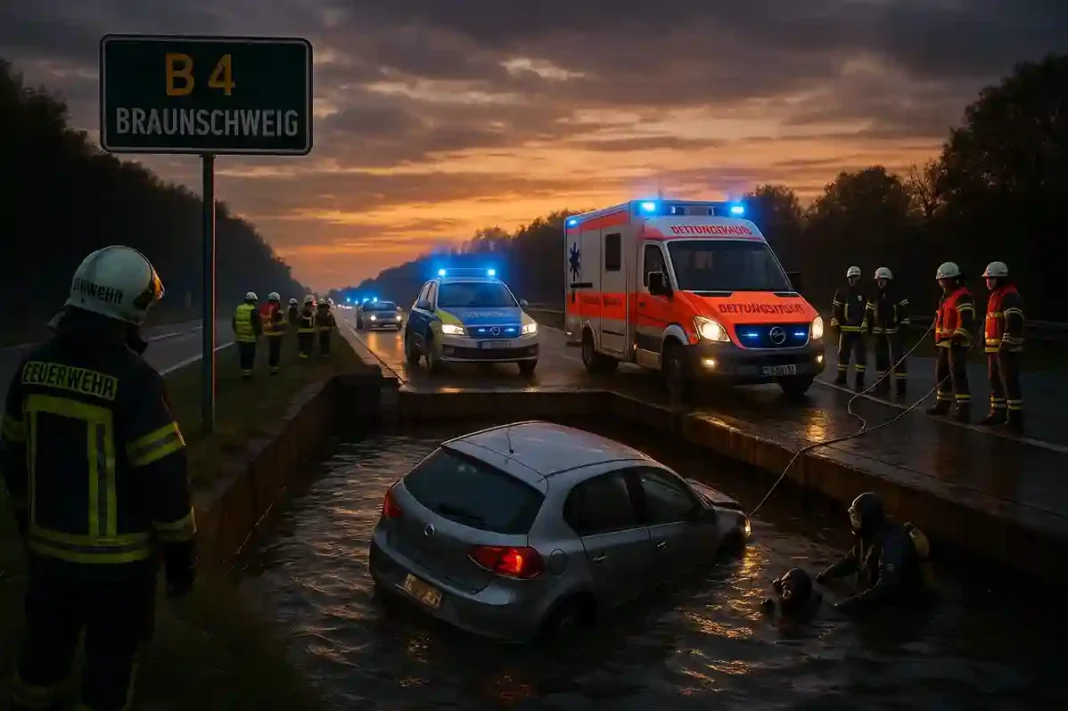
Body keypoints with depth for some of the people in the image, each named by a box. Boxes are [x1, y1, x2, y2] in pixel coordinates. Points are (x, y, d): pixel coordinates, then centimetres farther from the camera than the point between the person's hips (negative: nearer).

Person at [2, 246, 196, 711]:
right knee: (109, 662, 10)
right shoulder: (133, 379, -21)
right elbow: (165, 477, -20)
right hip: (118, 556, -6)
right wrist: (181, 553, -8)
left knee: (44, 650, 24)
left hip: (48, 546, 6)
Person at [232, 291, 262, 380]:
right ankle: (247, 373, -1)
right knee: (249, 356, -1)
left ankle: (243, 373, 19)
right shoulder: (253, 311, -12)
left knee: (242, 355, 14)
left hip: (240, 337, 7)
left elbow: (234, 323, 15)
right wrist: (258, 334, 2)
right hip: (250, 337, -6)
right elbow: (258, 324, -13)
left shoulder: (238, 309, 9)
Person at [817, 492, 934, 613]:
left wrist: (856, 602, -41)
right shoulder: (870, 534, -3)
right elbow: (854, 557, 16)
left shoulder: (893, 542, -32)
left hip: (902, 601, -9)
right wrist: (831, 573, 6)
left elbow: (887, 585, -41)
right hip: (886, 594, 9)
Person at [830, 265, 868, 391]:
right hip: (845, 328, 1)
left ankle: (859, 380, 0)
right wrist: (835, 322, -6)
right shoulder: (841, 292, 3)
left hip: (860, 329, -1)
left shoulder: (864, 292, 3)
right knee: (843, 353, 11)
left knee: (860, 354, -4)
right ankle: (841, 377, 24)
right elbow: (836, 309, 3)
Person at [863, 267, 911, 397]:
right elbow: (868, 313, 14)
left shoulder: (897, 295, -3)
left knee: (898, 357, -10)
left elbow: (904, 310, -3)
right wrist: (867, 328, 10)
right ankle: (882, 384, 17)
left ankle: (901, 385, -11)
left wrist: (904, 325, -8)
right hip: (878, 332, 5)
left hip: (893, 331, -5)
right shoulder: (874, 297, 12)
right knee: (880, 358, 9)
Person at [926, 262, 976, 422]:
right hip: (945, 342, 10)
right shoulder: (947, 296, 18)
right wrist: (939, 340, 26)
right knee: (942, 373, 16)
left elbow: (966, 319, -26)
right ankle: (943, 404, 27)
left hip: (956, 343, -10)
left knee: (957, 375, -12)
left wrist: (958, 337, -31)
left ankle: (964, 409, -12)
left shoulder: (962, 296, -16)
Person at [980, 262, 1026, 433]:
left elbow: (1014, 322, -24)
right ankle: (998, 412, 23)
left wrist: (1006, 344, -27)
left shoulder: (1010, 296, -15)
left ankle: (1015, 419, -6)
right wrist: (987, 341, 25)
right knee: (995, 380, 14)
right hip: (994, 347, 10)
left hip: (1006, 348, -10)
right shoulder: (995, 295, 18)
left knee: (1009, 382, -9)